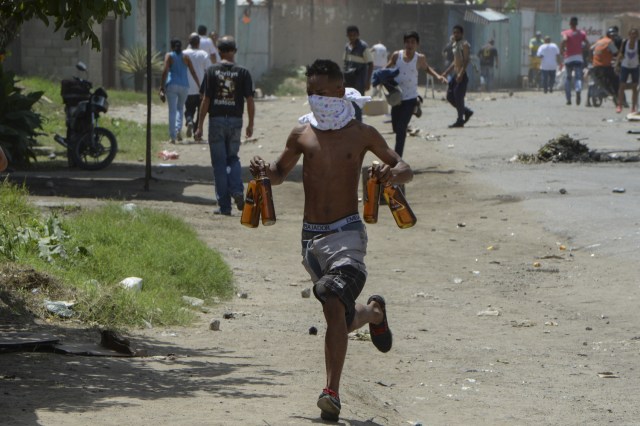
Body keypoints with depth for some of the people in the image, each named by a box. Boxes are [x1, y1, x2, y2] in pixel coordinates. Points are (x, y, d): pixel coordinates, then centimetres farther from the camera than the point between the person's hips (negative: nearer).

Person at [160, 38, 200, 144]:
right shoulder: (185, 57, 10)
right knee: (180, 108, 20)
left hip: (172, 85, -2)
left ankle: (173, 137, -5)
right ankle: (179, 130, -1)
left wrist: (162, 86, -9)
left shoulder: (169, 56, 3)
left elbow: (165, 71, -9)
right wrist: (200, 86, 11)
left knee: (172, 110, -1)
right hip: (184, 85, 2)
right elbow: (193, 72, 7)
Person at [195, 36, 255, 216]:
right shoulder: (243, 72, -2)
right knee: (233, 158, 19)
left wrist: (200, 125, -1)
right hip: (235, 120, 1)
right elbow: (249, 100, -3)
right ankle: (237, 191, -5)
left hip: (216, 121, -1)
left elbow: (205, 100, -6)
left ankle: (224, 205, 4)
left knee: (219, 162, 5)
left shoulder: (212, 71, -4)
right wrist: (251, 125, 8)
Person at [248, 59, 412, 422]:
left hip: (346, 234, -4)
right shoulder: (302, 134, 7)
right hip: (311, 237, 4)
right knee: (342, 319, 11)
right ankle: (374, 313, 48)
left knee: (334, 306, -24)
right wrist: (265, 170, -2)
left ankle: (333, 393, -22)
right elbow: (282, 172, 21)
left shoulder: (361, 134, 1)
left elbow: (406, 170, 7)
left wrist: (392, 173, -17)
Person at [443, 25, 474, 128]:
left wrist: (461, 73, -28)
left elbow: (466, 60, -19)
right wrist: (446, 72, 21)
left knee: (458, 97, -8)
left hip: (462, 75, -9)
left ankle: (460, 120, -3)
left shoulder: (464, 45, -9)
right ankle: (466, 112, 21)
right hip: (455, 75, 9)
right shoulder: (455, 45, 18)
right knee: (450, 96, 8)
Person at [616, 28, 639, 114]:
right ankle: (619, 106, -2)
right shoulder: (625, 43, -8)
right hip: (625, 66, 0)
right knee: (622, 86, -5)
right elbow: (621, 54, -2)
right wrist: (617, 64, -8)